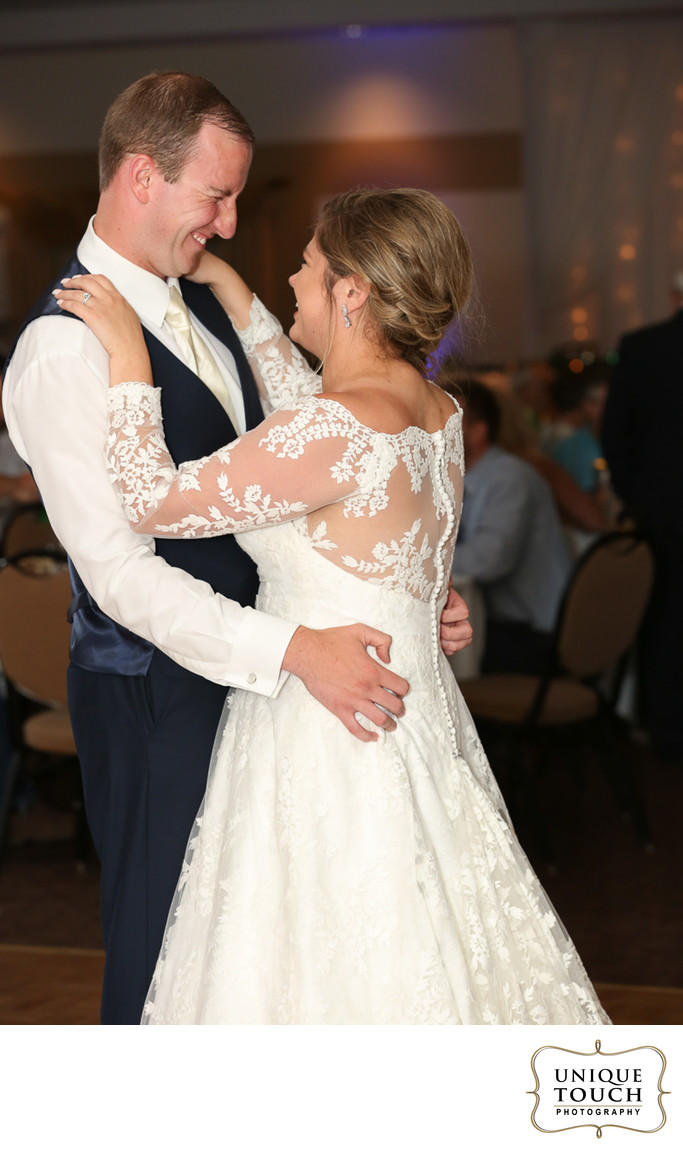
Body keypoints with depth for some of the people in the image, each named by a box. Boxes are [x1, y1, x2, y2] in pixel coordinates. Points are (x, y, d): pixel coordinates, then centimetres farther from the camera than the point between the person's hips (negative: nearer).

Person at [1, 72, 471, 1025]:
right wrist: (295, 650, -30)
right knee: (163, 940, 9)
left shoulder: (205, 308, 9)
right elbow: (119, 570, -25)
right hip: (154, 694, -8)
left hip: (241, 666, 8)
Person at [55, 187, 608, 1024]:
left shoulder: (341, 431, -24)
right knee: (414, 964, 21)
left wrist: (130, 359, -9)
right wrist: (235, 298, 23)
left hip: (335, 744, -9)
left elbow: (155, 503, -19)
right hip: (414, 725, 9)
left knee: (326, 976, 7)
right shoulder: (438, 414, 2)